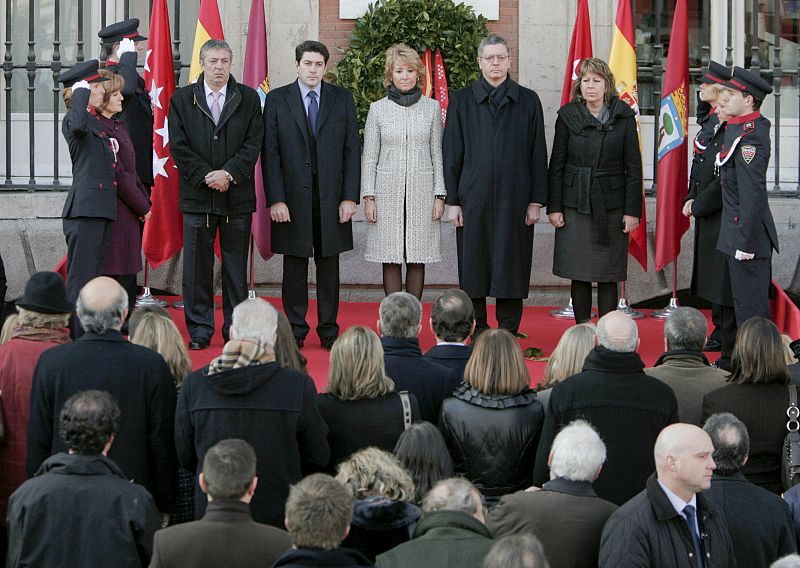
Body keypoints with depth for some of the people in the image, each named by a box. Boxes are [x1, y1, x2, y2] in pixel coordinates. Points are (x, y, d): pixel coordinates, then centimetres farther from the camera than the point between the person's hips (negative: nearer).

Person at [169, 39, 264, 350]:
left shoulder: (248, 98, 6)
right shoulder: (181, 99, 5)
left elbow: (253, 143, -1)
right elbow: (178, 146, -1)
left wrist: (229, 173, -13)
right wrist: (206, 176, -11)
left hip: (237, 194, 0)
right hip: (197, 195, 0)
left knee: (236, 266, 5)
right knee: (197, 265, 1)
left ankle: (235, 329, 12)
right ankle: (200, 330, 7)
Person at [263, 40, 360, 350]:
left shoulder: (342, 98, 7)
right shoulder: (277, 100, 3)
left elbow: (352, 150, 5)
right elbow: (270, 153, 0)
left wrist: (350, 197, -3)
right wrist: (275, 199, -8)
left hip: (331, 197, 1)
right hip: (293, 197, -1)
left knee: (328, 265, 6)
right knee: (295, 265, 4)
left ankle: (329, 329, 13)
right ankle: (295, 330, 11)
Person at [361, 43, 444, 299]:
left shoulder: (432, 108, 6)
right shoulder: (378, 108, 4)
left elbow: (437, 153, 8)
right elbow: (369, 156, 6)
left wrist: (440, 195, 1)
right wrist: (368, 197, -2)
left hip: (421, 190, 0)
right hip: (388, 190, 0)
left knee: (417, 259, 2)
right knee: (391, 260, -1)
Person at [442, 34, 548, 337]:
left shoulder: (528, 101, 6)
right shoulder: (462, 100, 6)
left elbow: (537, 153, 5)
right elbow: (451, 153, 5)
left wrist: (536, 200, -1)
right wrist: (452, 200, -1)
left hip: (514, 198, 0)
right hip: (473, 197, 0)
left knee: (511, 265, 1)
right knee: (474, 265, 2)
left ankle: (508, 334, 8)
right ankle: (477, 332, 11)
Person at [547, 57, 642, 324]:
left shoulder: (623, 117, 1)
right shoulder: (568, 116, 3)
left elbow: (634, 167, 1)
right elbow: (556, 165, 5)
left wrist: (632, 210, -4)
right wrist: (554, 207, -1)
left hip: (611, 206, -1)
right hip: (576, 204, 1)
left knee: (608, 276, 2)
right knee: (579, 274, 2)